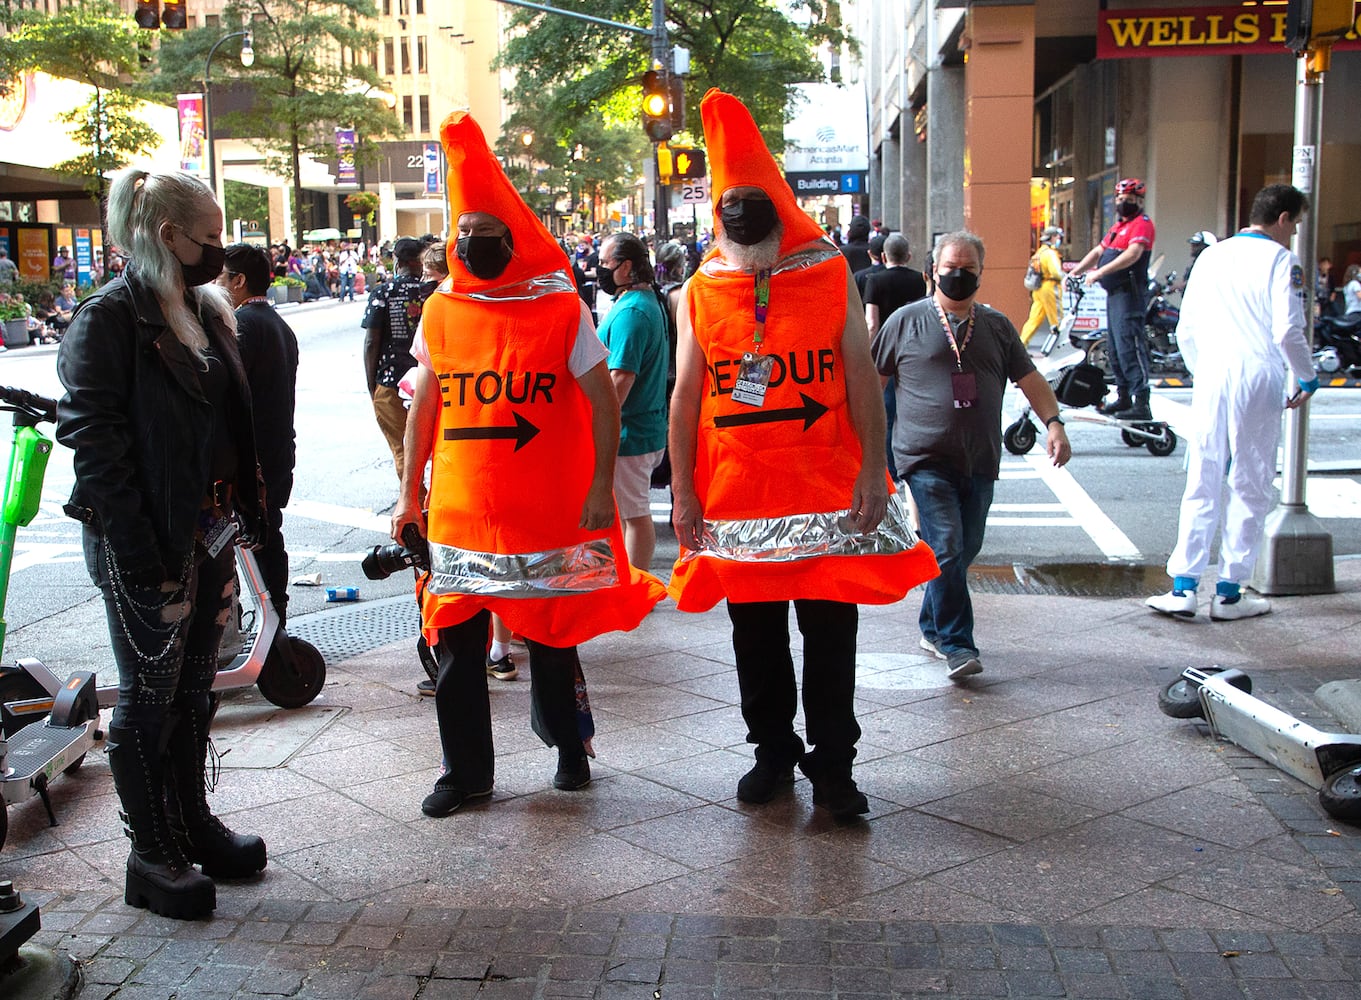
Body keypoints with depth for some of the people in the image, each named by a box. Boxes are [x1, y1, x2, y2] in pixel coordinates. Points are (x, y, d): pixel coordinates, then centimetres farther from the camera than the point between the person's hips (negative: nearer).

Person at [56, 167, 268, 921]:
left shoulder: (206, 308, 11)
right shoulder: (109, 318, -13)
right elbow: (94, 441, -17)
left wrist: (247, 510, 10)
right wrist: (138, 555, -19)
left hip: (210, 533, 7)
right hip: (147, 546, -7)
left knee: (192, 688, 17)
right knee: (149, 700, 4)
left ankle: (192, 824, 32)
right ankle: (151, 855, 17)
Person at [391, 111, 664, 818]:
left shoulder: (560, 308, -4)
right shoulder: (440, 310, 5)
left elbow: (604, 404, -3)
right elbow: (425, 406, 12)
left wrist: (600, 489, -10)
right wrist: (409, 494, 10)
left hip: (547, 513, -3)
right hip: (458, 514, 3)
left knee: (551, 639, 8)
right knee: (456, 643, 6)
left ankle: (570, 749, 31)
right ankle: (465, 772, 20)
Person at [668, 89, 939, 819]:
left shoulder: (830, 275, 1)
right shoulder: (699, 293, 4)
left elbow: (861, 377, 0)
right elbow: (686, 395, 5)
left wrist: (873, 469, -8)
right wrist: (683, 489, 0)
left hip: (826, 487, -2)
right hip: (735, 495, 2)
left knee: (829, 630, 3)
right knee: (755, 632, 11)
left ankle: (833, 765, 15)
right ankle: (773, 750, 28)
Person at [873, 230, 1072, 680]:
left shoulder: (996, 326, 13)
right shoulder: (907, 321, 3)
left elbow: (1030, 378, 13)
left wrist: (1053, 423, -2)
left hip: (980, 462, 4)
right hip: (927, 460, -4)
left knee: (965, 550, 9)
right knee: (946, 549, -14)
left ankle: (933, 629, 26)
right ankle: (956, 645, -9)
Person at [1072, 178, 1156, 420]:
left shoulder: (1142, 223, -7)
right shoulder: (1118, 227, 23)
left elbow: (1132, 254, -21)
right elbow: (1098, 252, 23)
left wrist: (1099, 272, -26)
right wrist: (1075, 272, 10)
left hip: (1129, 293, -10)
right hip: (1114, 293, 10)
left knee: (1129, 346, -15)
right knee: (1115, 347, 13)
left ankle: (1141, 404, -17)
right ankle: (1123, 397, 21)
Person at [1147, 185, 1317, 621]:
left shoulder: (1211, 256, 14)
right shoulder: (1280, 260, -2)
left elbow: (1185, 330, 14)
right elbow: (1288, 331, -11)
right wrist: (1307, 380, 4)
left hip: (1211, 377, 4)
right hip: (1257, 378, -4)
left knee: (1201, 487, 7)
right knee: (1251, 490, 5)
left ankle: (1183, 587, 2)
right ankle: (1229, 593, 8)